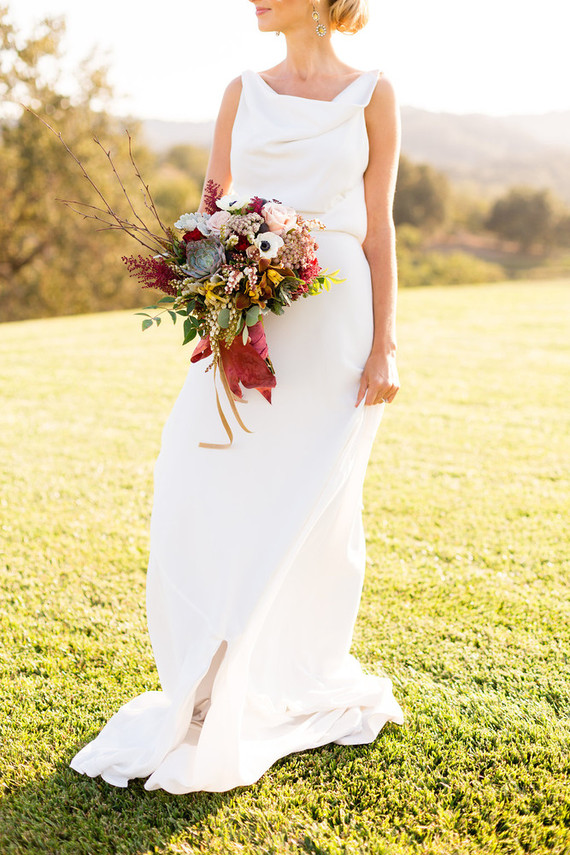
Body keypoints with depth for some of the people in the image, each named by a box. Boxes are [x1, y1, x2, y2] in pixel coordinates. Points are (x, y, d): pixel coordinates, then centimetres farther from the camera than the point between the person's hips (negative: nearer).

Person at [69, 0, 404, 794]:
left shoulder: (372, 95, 4)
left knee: (314, 509, 4)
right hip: (248, 321, 3)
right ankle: (215, 692, 13)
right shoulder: (244, 92, 12)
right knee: (208, 497, -3)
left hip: (334, 322, -2)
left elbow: (378, 229, 3)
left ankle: (308, 680, 26)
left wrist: (384, 345, -4)